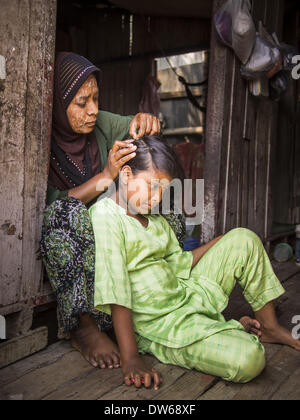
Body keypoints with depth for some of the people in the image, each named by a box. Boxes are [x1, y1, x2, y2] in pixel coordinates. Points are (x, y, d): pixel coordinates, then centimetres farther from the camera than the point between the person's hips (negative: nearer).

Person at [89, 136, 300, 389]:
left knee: (243, 239, 4)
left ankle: (269, 326, 14)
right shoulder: (105, 215, -16)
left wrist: (223, 242, 12)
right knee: (247, 360, -28)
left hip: (187, 293, 9)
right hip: (157, 323, -8)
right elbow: (114, 290, -23)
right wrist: (131, 360, -27)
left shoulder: (155, 219, 12)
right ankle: (237, 334, 9)